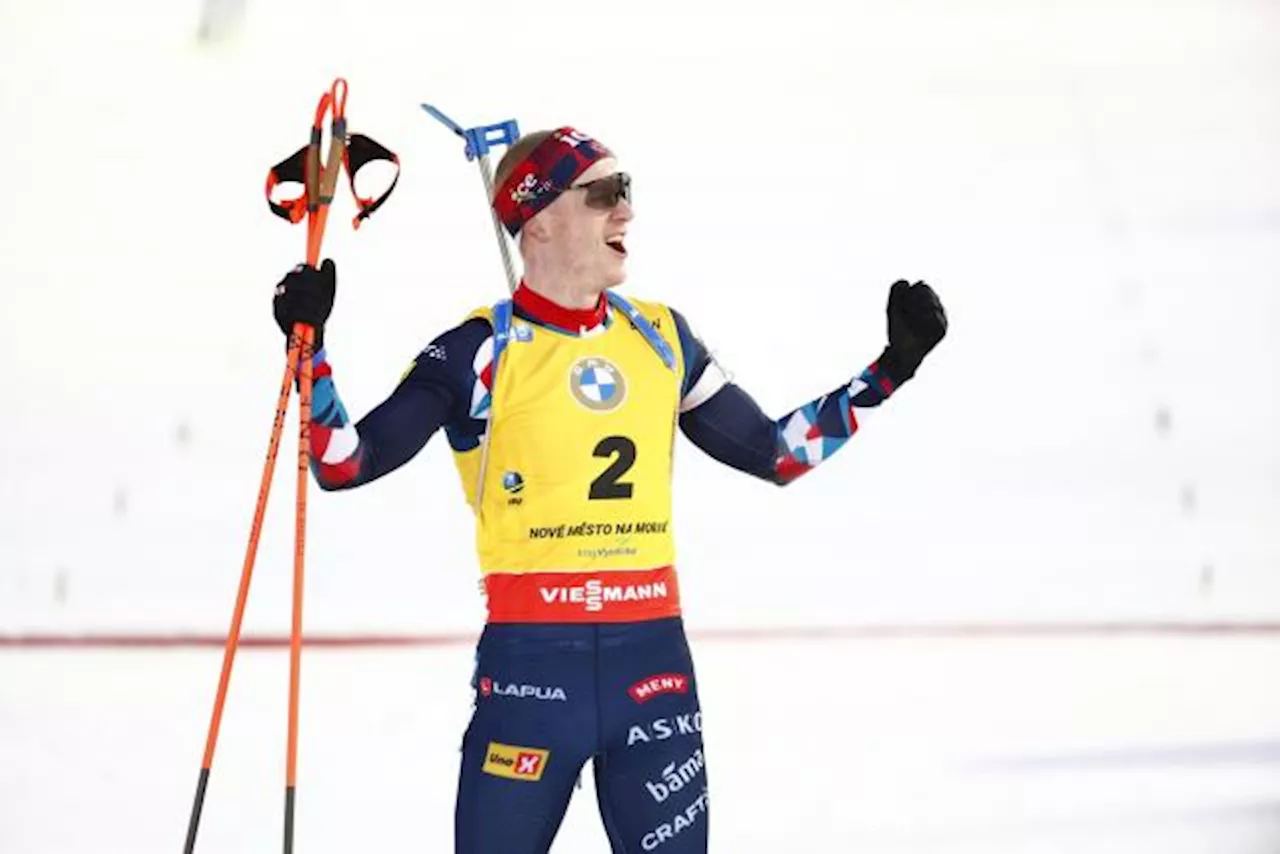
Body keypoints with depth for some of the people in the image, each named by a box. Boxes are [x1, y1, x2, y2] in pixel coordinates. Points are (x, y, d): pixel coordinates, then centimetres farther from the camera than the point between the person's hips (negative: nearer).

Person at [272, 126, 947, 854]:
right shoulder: (484, 350, -5)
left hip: (654, 658, 4)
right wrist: (309, 347, -19)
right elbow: (346, 465, -7)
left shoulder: (660, 337, 10)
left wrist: (891, 369, 15)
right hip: (529, 665, -4)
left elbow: (775, 453, 18)